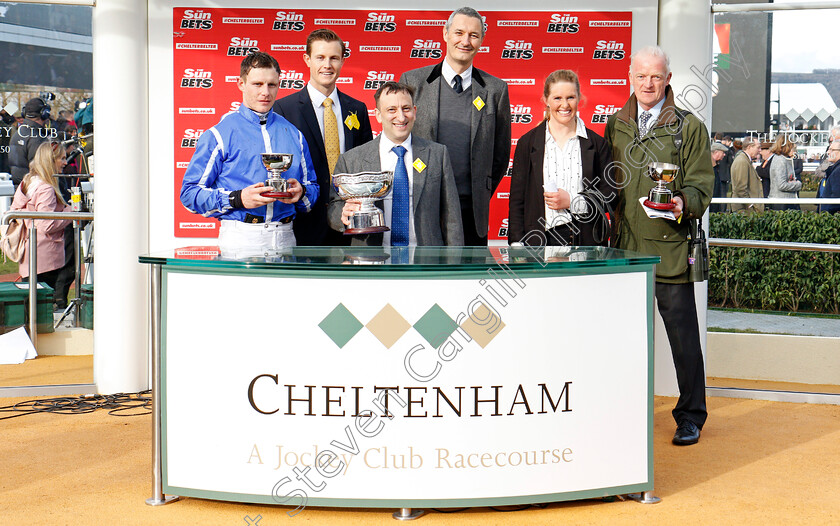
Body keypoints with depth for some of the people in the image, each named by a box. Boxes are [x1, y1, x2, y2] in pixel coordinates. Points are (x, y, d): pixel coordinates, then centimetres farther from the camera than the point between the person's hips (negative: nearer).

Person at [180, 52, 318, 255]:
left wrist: (300, 193, -3)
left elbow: (313, 187, 20)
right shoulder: (219, 134, 2)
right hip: (240, 239, -3)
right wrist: (238, 199, -16)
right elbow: (190, 193, -4)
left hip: (284, 239, 4)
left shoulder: (293, 134, 16)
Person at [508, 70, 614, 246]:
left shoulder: (596, 143, 7)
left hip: (586, 240, 0)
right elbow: (517, 200, 5)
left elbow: (610, 195, 6)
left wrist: (573, 201, -8)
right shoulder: (528, 142, 7)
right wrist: (517, 247, -4)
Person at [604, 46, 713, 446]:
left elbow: (701, 187, -1)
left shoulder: (689, 127, 2)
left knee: (683, 336, 0)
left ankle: (690, 417, 12)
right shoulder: (615, 125, 13)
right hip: (624, 247, 4)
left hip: (670, 248, -3)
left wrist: (683, 203, -22)